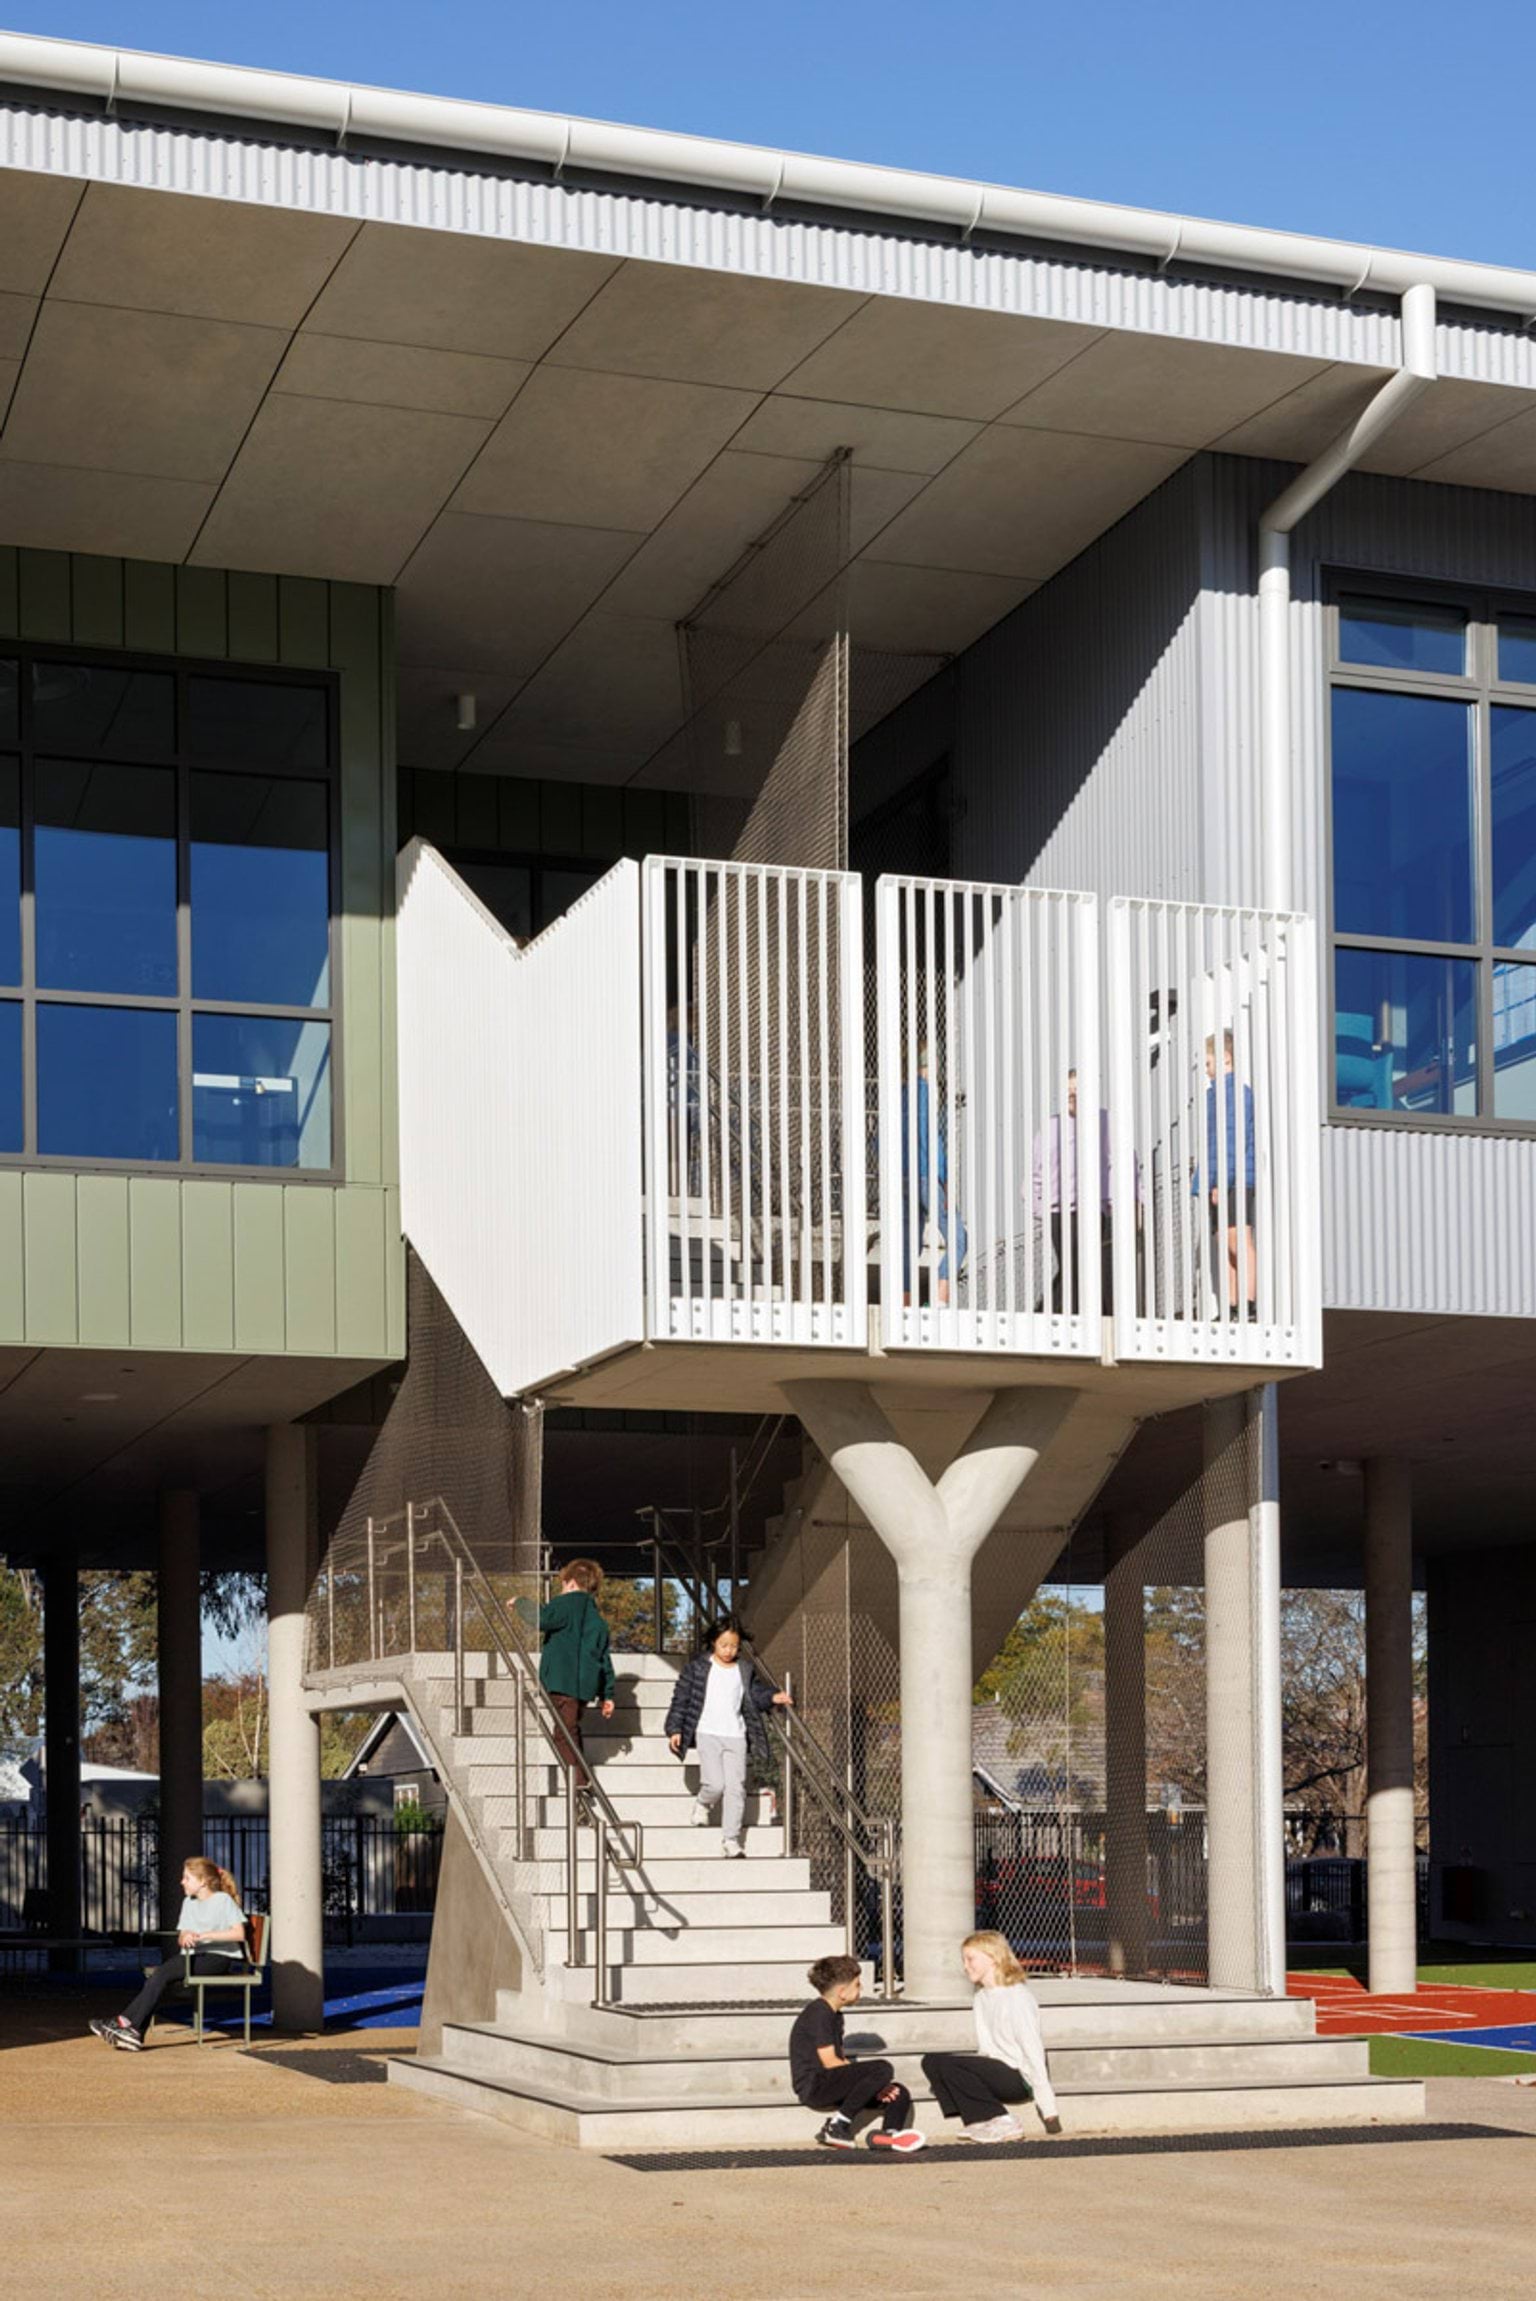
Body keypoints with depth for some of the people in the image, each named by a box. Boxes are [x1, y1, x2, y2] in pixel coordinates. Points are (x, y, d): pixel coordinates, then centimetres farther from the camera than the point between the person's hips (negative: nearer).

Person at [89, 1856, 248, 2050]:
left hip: (217, 1956, -7)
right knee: (157, 1976, -23)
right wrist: (185, 1937, -9)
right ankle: (135, 2034, -30)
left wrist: (205, 1935, -18)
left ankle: (127, 2023, -25)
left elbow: (239, 1933, -12)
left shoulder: (223, 1900, -1)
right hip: (192, 1955, 7)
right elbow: (181, 1938, 16)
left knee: (162, 1973, -26)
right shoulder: (189, 1903, 22)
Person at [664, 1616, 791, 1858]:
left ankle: (731, 1840, 3)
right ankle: (702, 1805, 21)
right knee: (715, 1784, -14)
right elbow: (681, 1698, 2)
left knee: (736, 1788, -3)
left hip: (736, 1736, 3)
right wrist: (675, 1729, -1)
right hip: (708, 1734, -3)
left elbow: (756, 1695, 14)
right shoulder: (697, 1667, 0)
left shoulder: (745, 1670, 8)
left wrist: (772, 1697, -7)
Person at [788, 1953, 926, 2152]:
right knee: (882, 2069, -25)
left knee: (899, 2094, 1)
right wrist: (874, 2080, -10)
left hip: (830, 2086, 10)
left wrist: (873, 2085, 0)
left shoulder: (834, 2015, 20)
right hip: (813, 2086, -10)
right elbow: (830, 2062, -16)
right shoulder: (818, 2014, -12)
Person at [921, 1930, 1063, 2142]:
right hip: (995, 2073, 8)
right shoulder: (981, 1997, 14)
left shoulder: (1017, 1997, -12)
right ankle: (979, 2120, -6)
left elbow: (1034, 2053, -15)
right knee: (931, 2061, -4)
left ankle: (1001, 2123, -13)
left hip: (1018, 2078, -8)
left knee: (947, 2065, -23)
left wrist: (1049, 2112, -17)